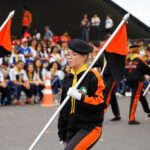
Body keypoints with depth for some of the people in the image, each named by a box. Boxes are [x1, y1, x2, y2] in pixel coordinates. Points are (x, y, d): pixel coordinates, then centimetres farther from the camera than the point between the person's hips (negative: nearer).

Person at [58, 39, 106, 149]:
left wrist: (80, 97, -25)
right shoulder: (68, 78, 11)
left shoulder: (93, 76, -10)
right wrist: (62, 134, 17)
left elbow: (101, 103, -14)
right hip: (71, 130, 7)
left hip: (90, 128, -7)